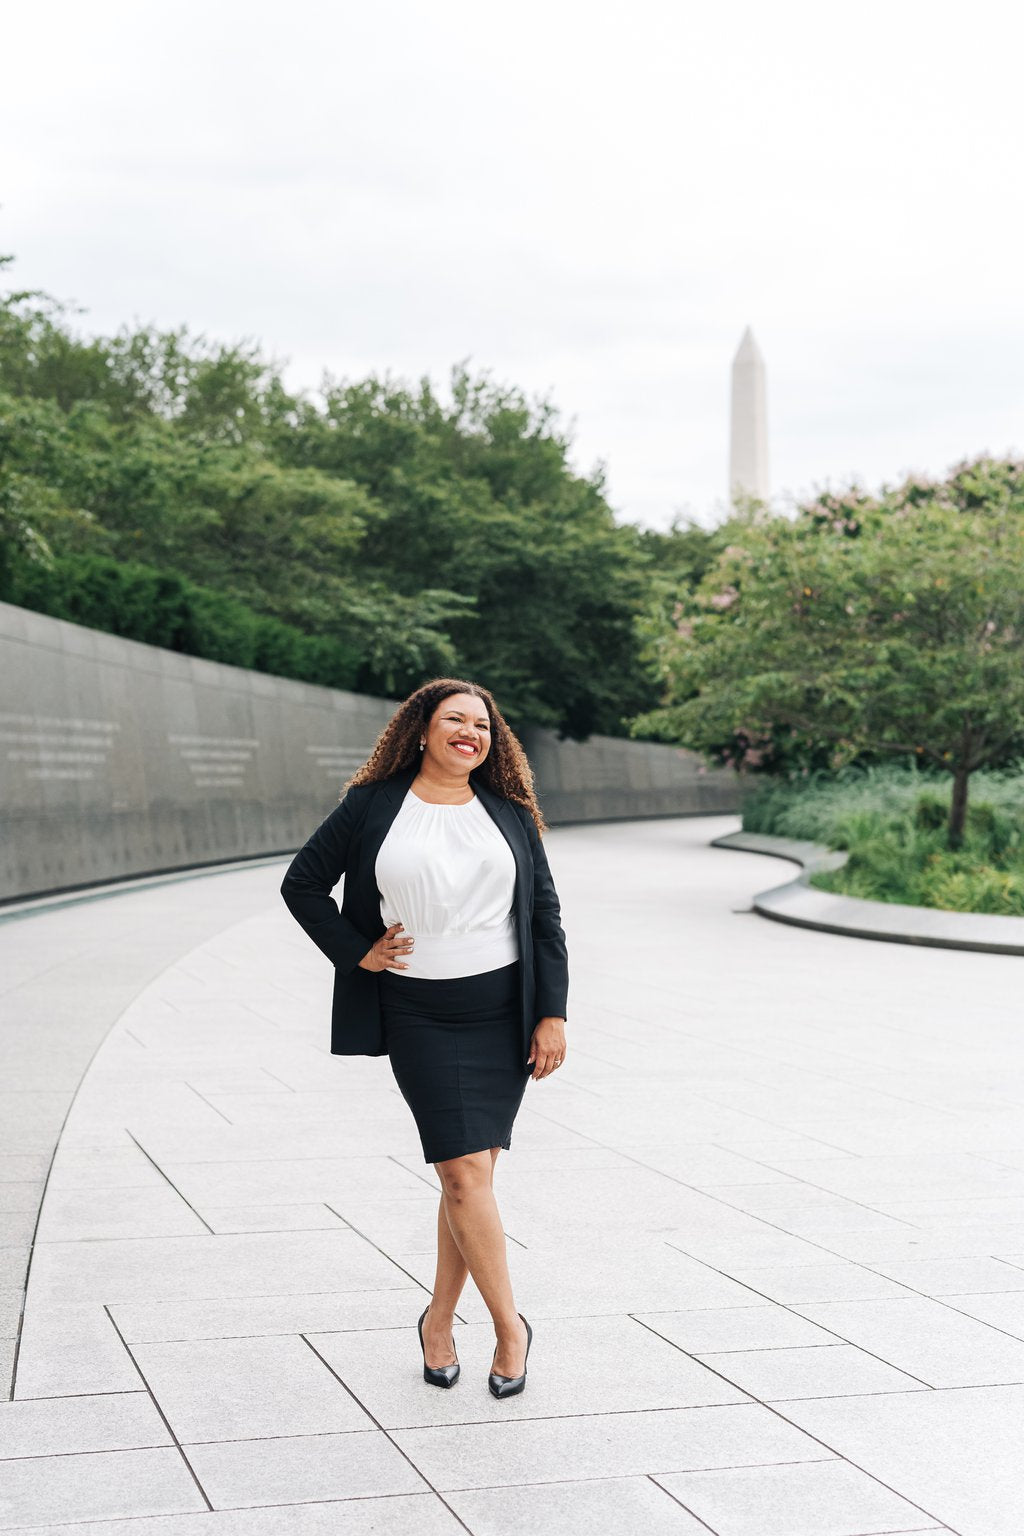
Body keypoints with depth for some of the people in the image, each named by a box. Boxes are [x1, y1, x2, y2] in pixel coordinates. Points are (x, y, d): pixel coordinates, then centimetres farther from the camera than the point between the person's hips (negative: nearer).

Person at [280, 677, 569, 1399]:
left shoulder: (509, 813, 8)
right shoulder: (373, 807, 1)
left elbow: (545, 915, 8)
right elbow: (302, 884, 8)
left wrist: (553, 1014, 1)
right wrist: (357, 954, -2)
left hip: (503, 1013, 2)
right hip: (418, 1016, -2)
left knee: (472, 1171, 3)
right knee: (466, 1170, -9)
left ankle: (440, 1317, 21)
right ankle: (510, 1324, 5)